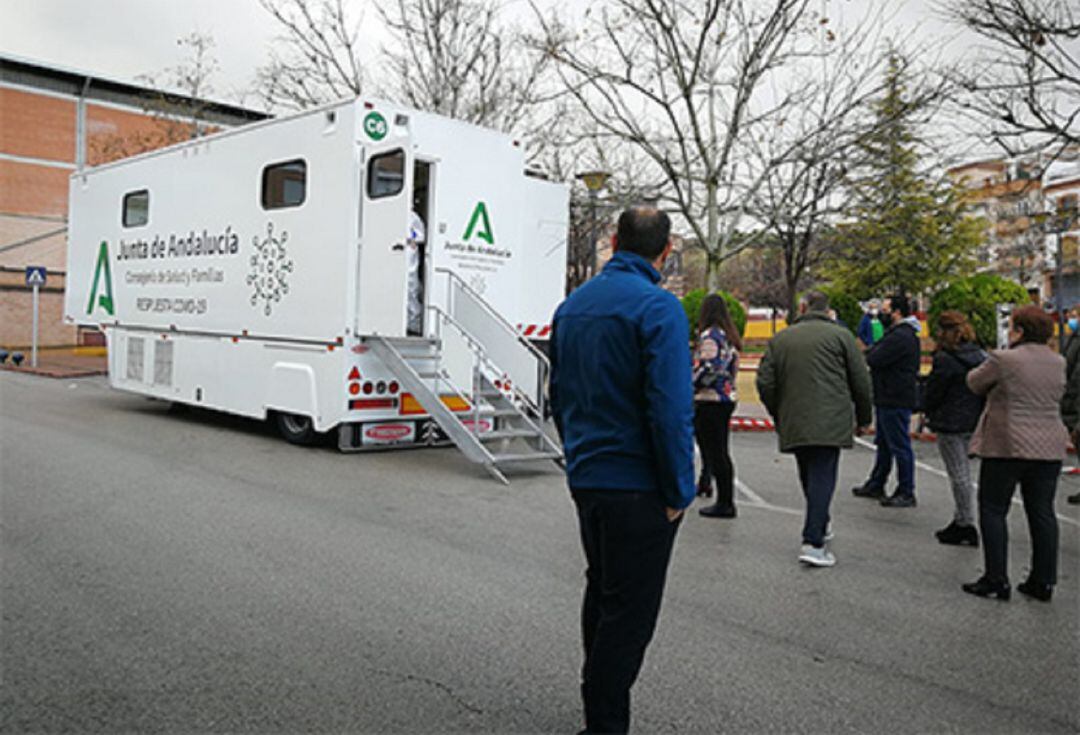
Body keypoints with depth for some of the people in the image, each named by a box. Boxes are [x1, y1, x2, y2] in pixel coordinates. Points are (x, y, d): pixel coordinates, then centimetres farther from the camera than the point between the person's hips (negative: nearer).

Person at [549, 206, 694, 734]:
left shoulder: (572, 305, 9)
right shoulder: (658, 308, -15)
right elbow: (670, 410, -21)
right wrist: (678, 492, -12)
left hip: (585, 480, 8)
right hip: (638, 487, -8)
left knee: (601, 593, 22)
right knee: (629, 612, 2)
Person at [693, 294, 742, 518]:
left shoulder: (710, 336, -14)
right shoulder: (730, 336, 14)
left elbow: (708, 368, -20)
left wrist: (689, 387, -7)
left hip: (710, 400, -9)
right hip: (728, 397, 9)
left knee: (715, 452, -4)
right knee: (721, 451, 14)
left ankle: (724, 503, 0)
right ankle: (727, 500, 20)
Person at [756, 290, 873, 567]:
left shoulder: (779, 339, 10)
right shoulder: (840, 335, 1)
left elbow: (765, 383, 7)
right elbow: (861, 381, 1)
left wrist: (778, 416, 20)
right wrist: (864, 418, 14)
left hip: (793, 424, 4)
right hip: (830, 423, -3)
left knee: (810, 477, 19)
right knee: (822, 478, -5)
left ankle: (820, 526, 35)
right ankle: (813, 542, -13)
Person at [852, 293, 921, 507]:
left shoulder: (901, 337, -19)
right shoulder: (898, 333, 17)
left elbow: (874, 360, -23)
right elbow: (874, 357, 18)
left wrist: (870, 352, -4)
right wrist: (873, 352, -1)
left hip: (895, 401, -11)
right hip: (888, 399, 11)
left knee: (900, 446, -4)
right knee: (883, 444, 18)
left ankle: (906, 493, 3)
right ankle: (876, 485, 29)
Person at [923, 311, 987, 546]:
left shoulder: (945, 359, -17)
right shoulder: (980, 356, 6)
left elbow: (933, 392, -11)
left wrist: (930, 414, 7)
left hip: (951, 424, -8)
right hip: (973, 422, 8)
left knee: (959, 476, -1)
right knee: (963, 473, 17)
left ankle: (967, 525, 5)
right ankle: (961, 521, 26)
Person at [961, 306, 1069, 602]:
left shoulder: (1004, 359, -13)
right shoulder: (1058, 362, 7)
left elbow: (975, 383, 1)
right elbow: (1057, 395, 19)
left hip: (1007, 446, -6)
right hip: (1049, 448, 6)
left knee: (993, 511, 4)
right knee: (1042, 513, 11)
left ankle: (996, 579, 4)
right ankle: (1043, 581, 17)